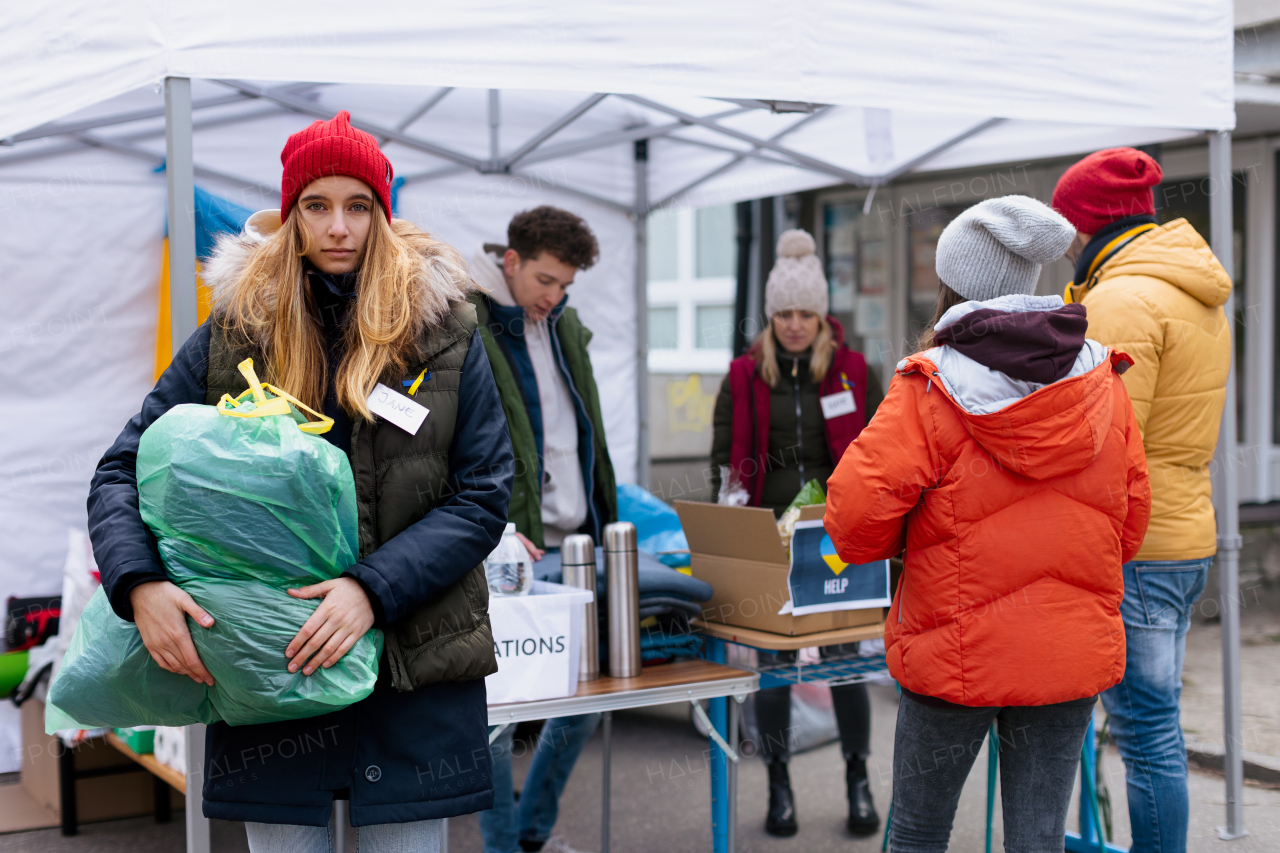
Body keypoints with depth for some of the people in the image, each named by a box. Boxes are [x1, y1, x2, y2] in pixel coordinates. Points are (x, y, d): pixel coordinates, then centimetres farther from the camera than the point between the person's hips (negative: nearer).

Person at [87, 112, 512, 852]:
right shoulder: (233, 335, 4)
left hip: (412, 671, 0)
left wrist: (374, 589, -17)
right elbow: (123, 471, 4)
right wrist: (140, 583, -16)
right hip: (267, 662, 1)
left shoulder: (444, 331, 1)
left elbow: (483, 496, -3)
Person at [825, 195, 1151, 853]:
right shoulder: (1103, 383, 1)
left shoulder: (930, 390, -13)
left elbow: (856, 513, -18)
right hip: (1073, 655, 3)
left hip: (955, 653, -3)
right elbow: (1131, 516, 8)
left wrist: (898, 545, 4)